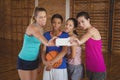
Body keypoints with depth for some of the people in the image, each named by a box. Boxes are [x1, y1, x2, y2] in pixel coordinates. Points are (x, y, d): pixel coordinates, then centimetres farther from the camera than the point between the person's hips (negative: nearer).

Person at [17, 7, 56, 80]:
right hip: (24, 60, -7)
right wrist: (47, 43, -66)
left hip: (35, 60, 7)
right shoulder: (31, 27, -23)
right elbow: (39, 36, -46)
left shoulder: (41, 29, 1)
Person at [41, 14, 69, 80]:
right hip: (48, 67, 3)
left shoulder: (65, 35, -7)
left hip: (60, 68, -2)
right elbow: (44, 50, 0)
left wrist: (52, 62, -23)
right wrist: (44, 61, -19)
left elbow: (64, 51, -17)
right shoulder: (46, 35, 2)